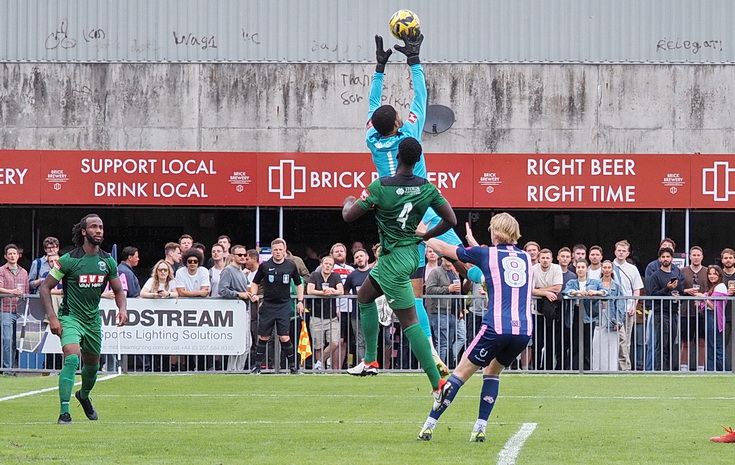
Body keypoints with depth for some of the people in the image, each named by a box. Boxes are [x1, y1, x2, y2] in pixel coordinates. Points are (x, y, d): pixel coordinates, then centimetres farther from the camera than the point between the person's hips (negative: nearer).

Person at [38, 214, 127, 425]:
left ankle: (84, 395, 52)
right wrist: (52, 317, -17)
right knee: (72, 358, -26)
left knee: (92, 365, 18)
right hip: (70, 317, -5)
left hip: (93, 319, 5)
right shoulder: (69, 260, -14)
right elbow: (45, 288, -9)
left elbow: (118, 290, 13)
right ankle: (64, 412, -26)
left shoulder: (108, 261, 1)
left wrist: (122, 308, -8)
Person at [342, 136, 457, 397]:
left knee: (409, 322, -6)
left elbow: (349, 216, -10)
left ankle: (437, 383, -11)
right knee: (364, 296, 26)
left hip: (394, 259, -8)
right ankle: (370, 361, 30)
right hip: (412, 252, 8)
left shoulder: (380, 187, -19)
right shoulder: (427, 188, -4)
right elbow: (451, 220, -1)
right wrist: (426, 235, 16)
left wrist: (349, 202, 14)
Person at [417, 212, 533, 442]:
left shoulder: (487, 254, 5)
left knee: (461, 372, 7)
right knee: (493, 372, 23)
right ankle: (480, 428, 12)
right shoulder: (526, 258, 18)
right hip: (524, 330, 4)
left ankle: (430, 425, 7)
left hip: (496, 327, -4)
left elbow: (443, 248, 17)